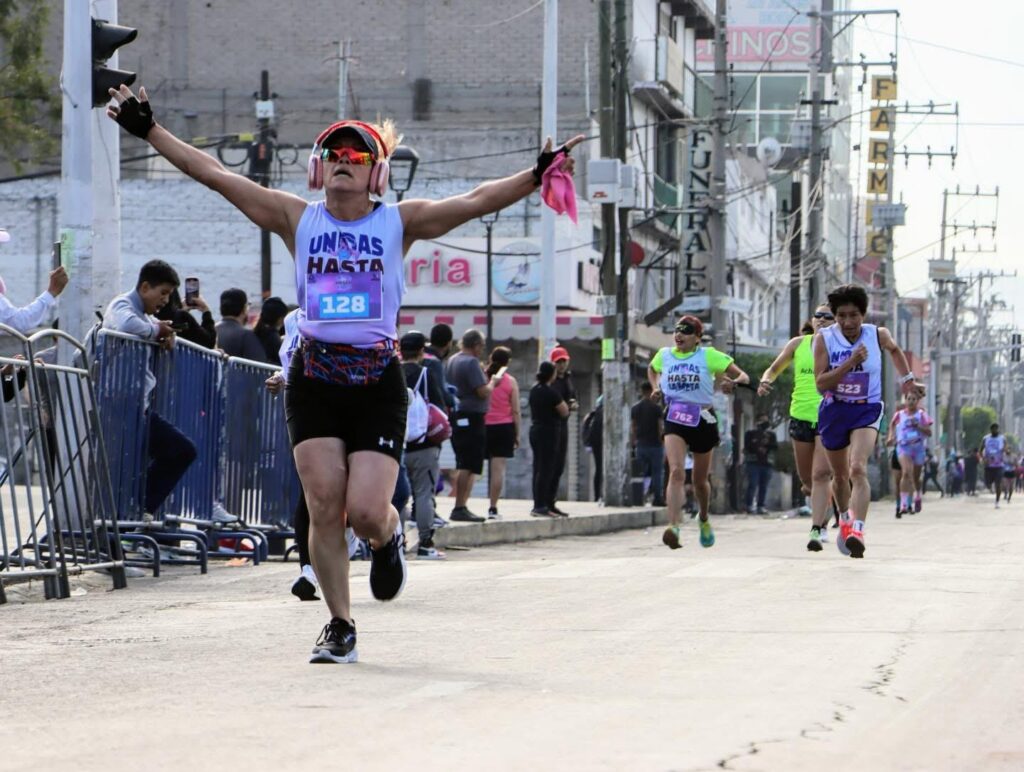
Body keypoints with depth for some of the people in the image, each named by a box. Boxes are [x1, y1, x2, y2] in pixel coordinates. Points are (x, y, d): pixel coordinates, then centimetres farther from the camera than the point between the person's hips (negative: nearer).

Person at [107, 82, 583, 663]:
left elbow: (477, 201, -8)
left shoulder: (400, 222, 2)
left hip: (379, 382, -1)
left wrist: (537, 176, -21)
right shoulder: (297, 218, 5)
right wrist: (149, 130, -1)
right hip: (315, 380, 2)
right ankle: (340, 627, 6)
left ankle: (390, 539, 28)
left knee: (367, 512, -10)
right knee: (325, 508, -7)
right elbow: (214, 174, 3)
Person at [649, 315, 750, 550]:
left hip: (703, 420, 0)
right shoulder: (664, 355, 6)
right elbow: (652, 369, 31)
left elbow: (743, 376, -1)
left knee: (700, 479, 14)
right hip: (674, 419, 0)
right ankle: (673, 527, -34)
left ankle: (704, 519, 44)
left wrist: (733, 383, -23)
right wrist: (656, 387, 11)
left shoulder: (709, 356, -3)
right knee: (676, 471, -22)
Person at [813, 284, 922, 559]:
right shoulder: (824, 339, -11)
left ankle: (857, 530, -39)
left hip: (867, 410, -2)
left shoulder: (878, 335, -7)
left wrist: (907, 379, 17)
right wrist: (850, 363, -28)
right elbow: (821, 384, -20)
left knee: (858, 469, -25)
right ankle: (845, 521, 46)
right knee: (840, 475, 18)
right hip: (834, 411, 2)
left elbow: (895, 349, 20)